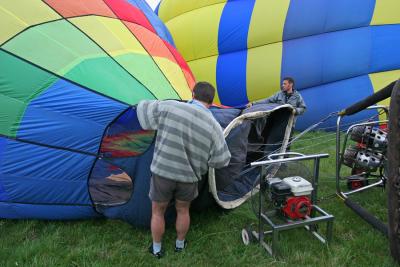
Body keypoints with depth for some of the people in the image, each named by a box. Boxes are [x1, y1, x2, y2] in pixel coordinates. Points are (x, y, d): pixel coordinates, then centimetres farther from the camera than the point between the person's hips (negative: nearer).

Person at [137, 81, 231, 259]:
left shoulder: (170, 107, -16)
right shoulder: (214, 126, -13)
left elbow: (144, 109, -2)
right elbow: (221, 160, -5)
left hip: (163, 172, -1)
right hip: (189, 177, 1)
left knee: (157, 211, 22)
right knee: (183, 210, 27)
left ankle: (157, 249, 38)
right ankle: (180, 244, 46)